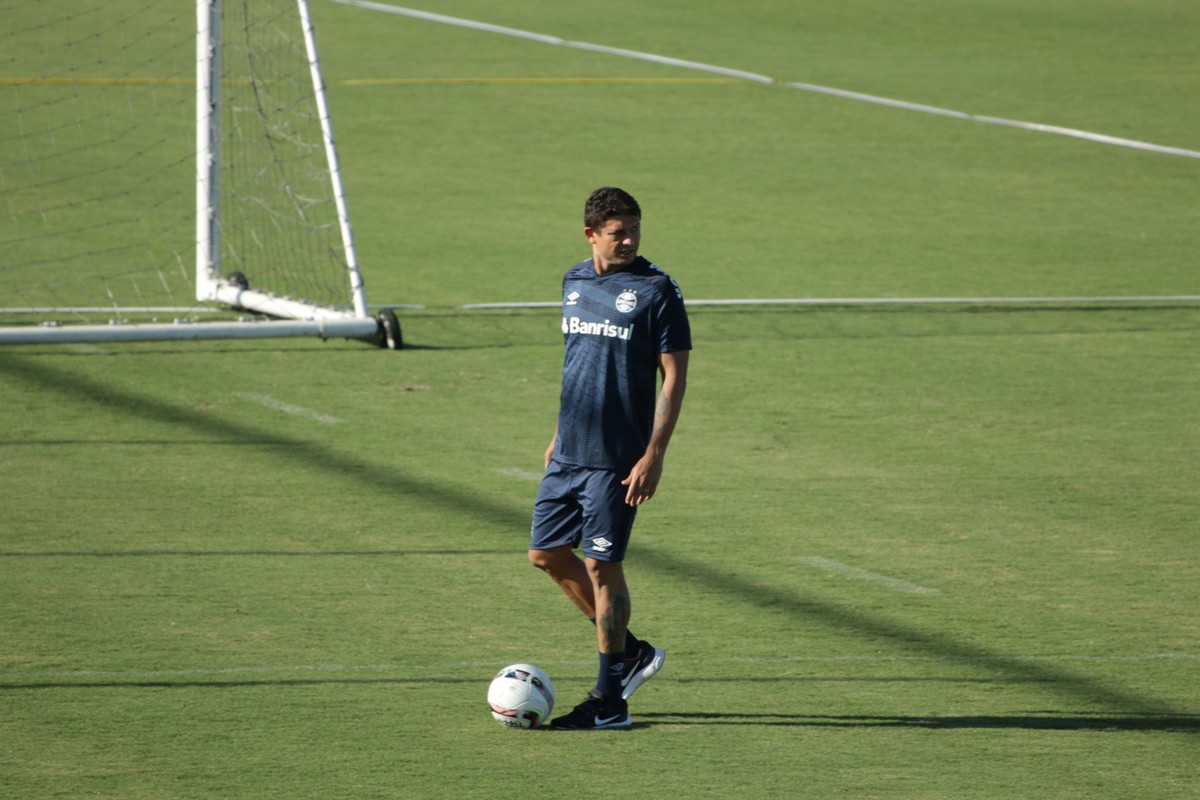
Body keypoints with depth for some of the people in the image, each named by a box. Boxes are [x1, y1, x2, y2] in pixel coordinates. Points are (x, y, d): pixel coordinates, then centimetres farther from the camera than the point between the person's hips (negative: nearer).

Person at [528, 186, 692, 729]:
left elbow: (674, 378, -10)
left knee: (602, 566, -6)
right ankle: (630, 652, 24)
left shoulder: (656, 291, -10)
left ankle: (609, 702, 2)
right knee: (547, 554, 10)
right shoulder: (575, 281, 10)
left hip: (616, 460, -7)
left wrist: (654, 455, -16)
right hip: (569, 454, 7)